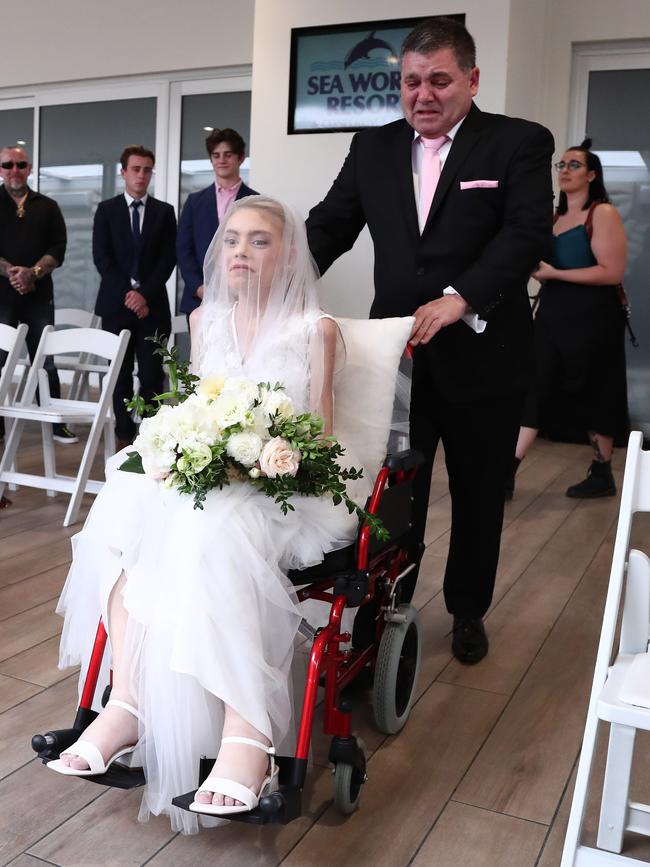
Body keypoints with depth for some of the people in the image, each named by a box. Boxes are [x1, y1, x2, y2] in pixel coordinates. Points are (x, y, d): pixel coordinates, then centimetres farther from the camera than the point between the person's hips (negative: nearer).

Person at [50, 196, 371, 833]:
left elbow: (319, 432, 2)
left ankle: (248, 729, -38)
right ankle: (126, 701, -31)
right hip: (204, 472, 5)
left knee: (212, 535, -36)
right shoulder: (205, 321, 15)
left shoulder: (314, 328, 2)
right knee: (129, 513, -27)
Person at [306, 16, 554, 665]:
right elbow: (330, 226, 4)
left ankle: (468, 611, 34)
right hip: (398, 351, 2)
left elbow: (527, 233, -16)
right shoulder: (373, 148, 7)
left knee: (478, 494, 13)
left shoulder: (520, 143, -3)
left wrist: (459, 299, -29)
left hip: (481, 355, -2)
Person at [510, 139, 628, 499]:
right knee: (532, 388, -3)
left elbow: (612, 272, -18)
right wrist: (535, 269, 3)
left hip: (590, 317, -7)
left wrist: (553, 272, -19)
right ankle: (507, 473, -7)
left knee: (592, 395, 3)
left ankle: (602, 475, 19)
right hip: (552, 314, 7)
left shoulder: (603, 214, -8)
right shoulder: (556, 217, 16)